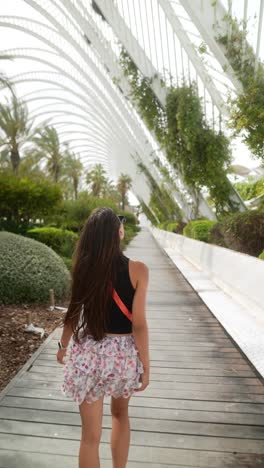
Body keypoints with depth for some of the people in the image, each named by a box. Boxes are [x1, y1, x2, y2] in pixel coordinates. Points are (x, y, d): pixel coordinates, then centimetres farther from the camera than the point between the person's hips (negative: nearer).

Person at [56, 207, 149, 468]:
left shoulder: (84, 268, -9)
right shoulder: (137, 270, -15)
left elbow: (73, 315, 2)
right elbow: (138, 324, -14)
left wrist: (63, 346, 19)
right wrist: (146, 365, -2)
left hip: (89, 352, 1)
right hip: (123, 353, 0)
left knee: (91, 434, 14)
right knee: (120, 414, 29)